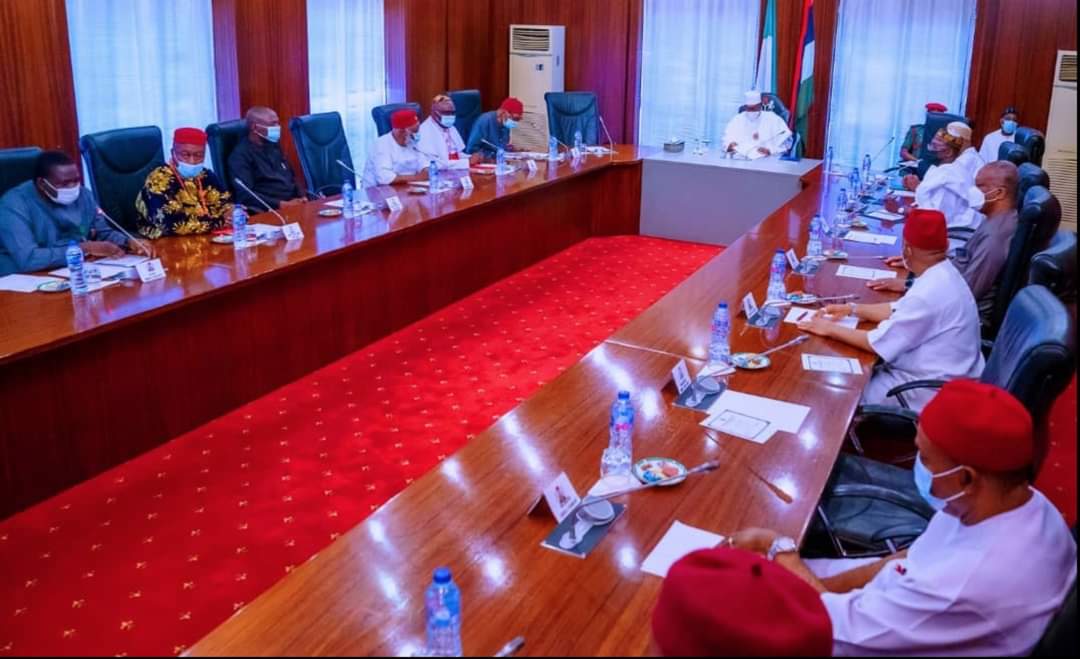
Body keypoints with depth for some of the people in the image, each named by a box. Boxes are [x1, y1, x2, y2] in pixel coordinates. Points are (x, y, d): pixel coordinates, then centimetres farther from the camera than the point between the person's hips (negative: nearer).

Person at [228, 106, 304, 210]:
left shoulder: (274, 146, 18)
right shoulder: (241, 154, -4)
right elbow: (245, 195, -14)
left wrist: (301, 197, 6)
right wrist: (282, 204, -18)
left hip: (294, 204, 7)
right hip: (269, 210, -7)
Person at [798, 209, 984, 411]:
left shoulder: (929, 294, -29)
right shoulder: (942, 273, 0)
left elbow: (877, 344, -22)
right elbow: (899, 310, 14)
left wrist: (831, 329, -11)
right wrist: (852, 309, 7)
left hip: (932, 391, -9)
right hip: (936, 375, 9)